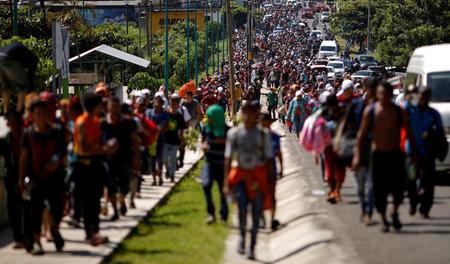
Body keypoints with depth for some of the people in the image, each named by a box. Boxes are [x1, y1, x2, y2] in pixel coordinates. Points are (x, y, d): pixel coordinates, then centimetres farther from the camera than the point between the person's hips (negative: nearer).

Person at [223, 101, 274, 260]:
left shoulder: (263, 134, 0)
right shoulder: (234, 133, 2)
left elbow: (269, 159, 5)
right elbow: (228, 158, 5)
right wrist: (226, 182, 1)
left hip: (259, 175, 0)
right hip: (241, 174, 0)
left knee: (256, 214, 0)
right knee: (242, 210, -14)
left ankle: (252, 247, 12)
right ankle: (242, 237, 15)